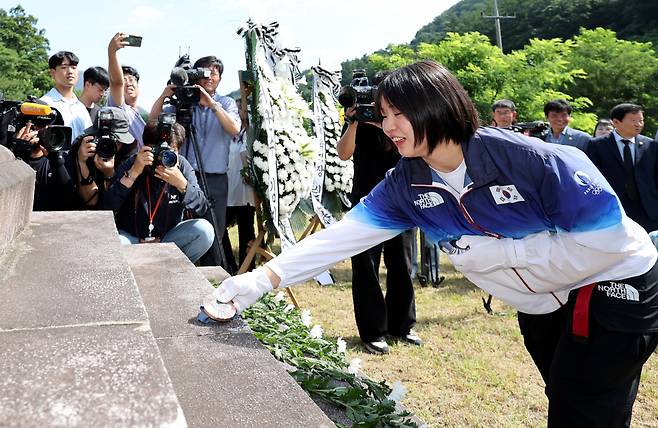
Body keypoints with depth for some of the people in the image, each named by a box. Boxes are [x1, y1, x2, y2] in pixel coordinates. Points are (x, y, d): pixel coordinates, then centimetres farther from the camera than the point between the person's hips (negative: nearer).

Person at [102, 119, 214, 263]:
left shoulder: (182, 165, -6)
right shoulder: (130, 164, -10)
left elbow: (202, 207, -13)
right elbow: (107, 207, -21)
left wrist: (181, 184, -30)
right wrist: (133, 173, -30)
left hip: (169, 238, 2)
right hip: (132, 238, -1)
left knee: (204, 230, -24)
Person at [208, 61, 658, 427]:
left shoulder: (532, 159, -30)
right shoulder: (407, 184, -13)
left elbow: (608, 241, -26)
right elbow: (343, 235, -17)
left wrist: (497, 251, -25)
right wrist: (264, 277, -26)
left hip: (613, 288, -5)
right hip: (541, 305, 6)